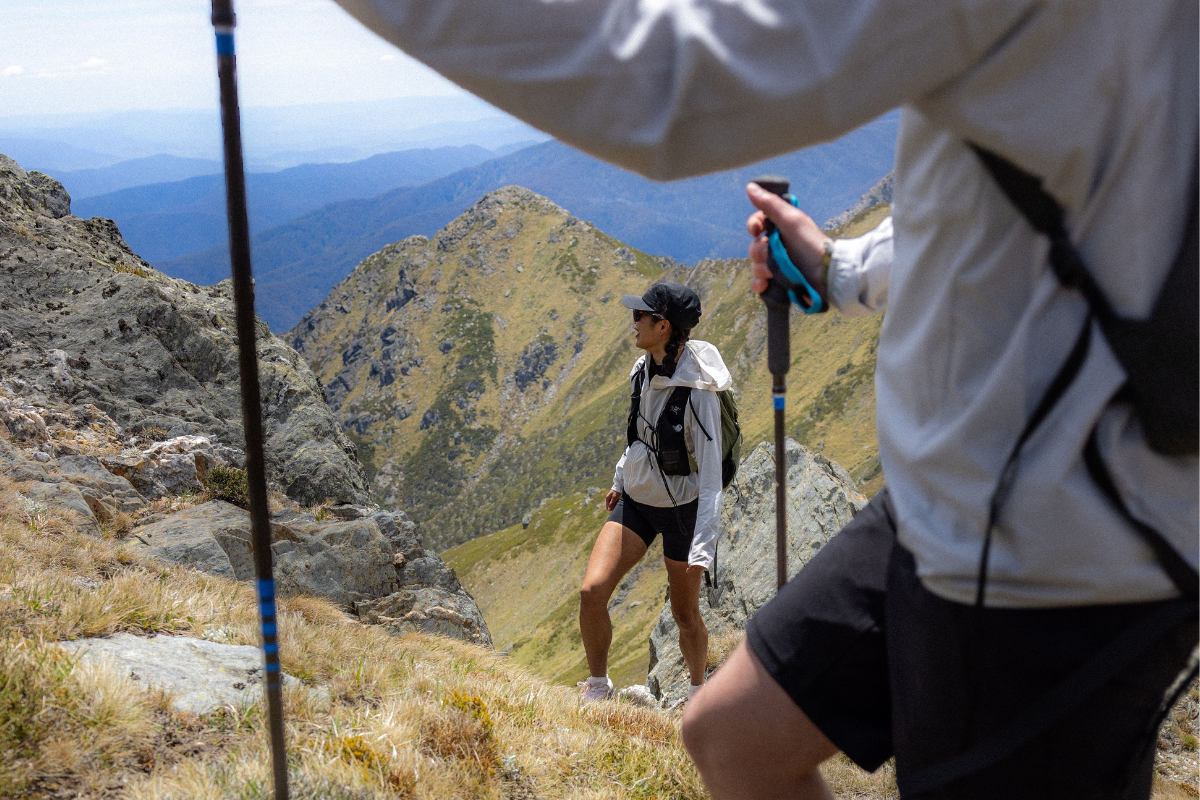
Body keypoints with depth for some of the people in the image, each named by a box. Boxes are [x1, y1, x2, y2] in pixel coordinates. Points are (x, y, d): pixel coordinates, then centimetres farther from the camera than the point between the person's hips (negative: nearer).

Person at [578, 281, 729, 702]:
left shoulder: (697, 392, -24)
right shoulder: (643, 371, -3)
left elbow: (711, 473, -26)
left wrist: (704, 544, -31)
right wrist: (619, 480, 25)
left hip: (683, 508, -5)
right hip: (635, 499, 5)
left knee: (685, 614, 9)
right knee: (592, 591, -11)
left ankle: (697, 693, 37)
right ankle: (597, 686, 10)